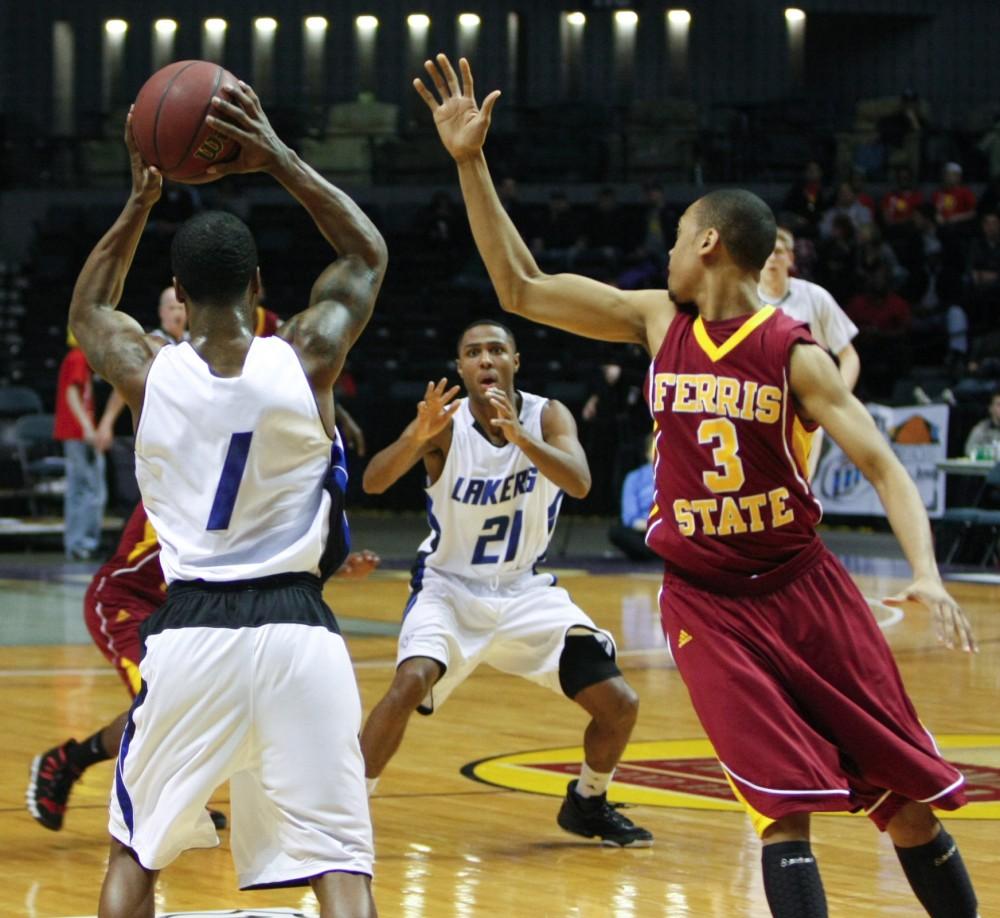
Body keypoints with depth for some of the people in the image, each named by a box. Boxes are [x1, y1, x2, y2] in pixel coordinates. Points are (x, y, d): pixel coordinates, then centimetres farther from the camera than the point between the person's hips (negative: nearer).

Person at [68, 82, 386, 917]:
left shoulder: (148, 373, -1)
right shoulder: (306, 357, -4)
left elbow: (87, 308, 25)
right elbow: (369, 255, 16)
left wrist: (140, 202, 21)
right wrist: (278, 159, 11)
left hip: (189, 630, 1)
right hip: (295, 628, -1)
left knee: (135, 850, 19)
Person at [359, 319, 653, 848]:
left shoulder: (547, 417, -12)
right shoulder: (445, 424, -16)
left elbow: (579, 483, -30)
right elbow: (373, 482, -29)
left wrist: (519, 436, -46)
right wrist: (419, 436, -47)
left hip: (525, 591, 3)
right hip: (449, 586, -2)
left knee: (619, 705, -5)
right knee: (412, 682, -31)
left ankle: (588, 804, 23)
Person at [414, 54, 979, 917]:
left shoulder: (793, 353, -9)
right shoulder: (656, 320, 2)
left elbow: (883, 466, -13)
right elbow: (522, 289, 4)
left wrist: (926, 572, -28)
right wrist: (471, 163, -2)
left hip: (803, 586, -1)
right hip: (706, 603, 2)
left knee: (910, 804, 2)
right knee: (785, 807, -13)